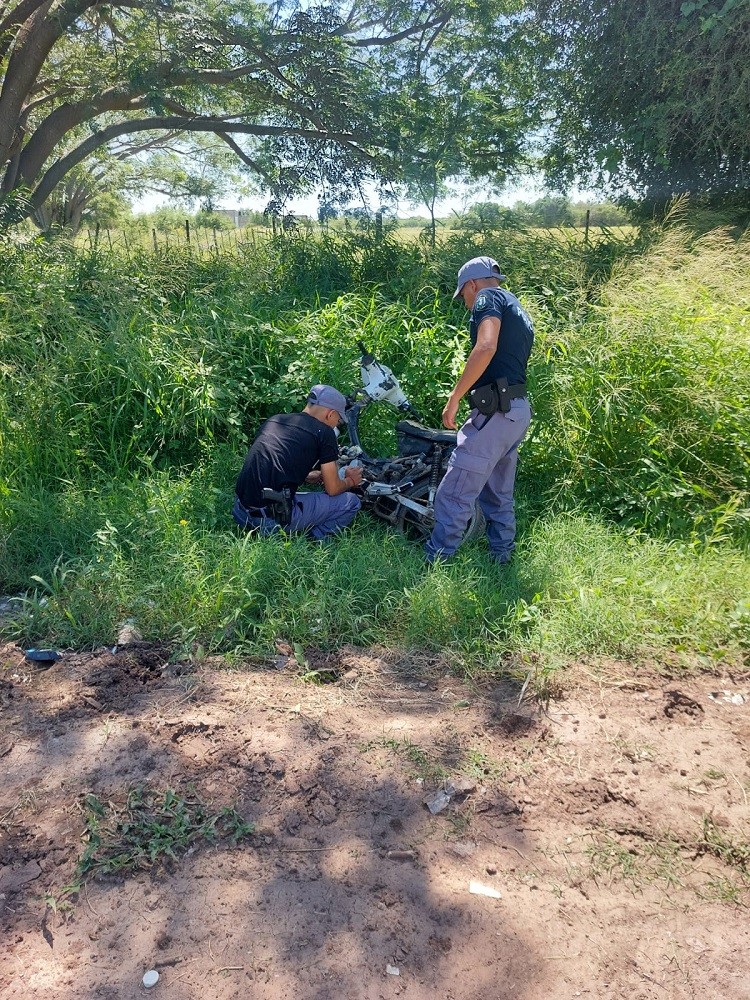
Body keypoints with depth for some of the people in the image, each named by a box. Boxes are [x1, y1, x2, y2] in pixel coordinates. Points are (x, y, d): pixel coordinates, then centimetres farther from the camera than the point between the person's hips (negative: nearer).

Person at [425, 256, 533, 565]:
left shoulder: (489, 297, -2)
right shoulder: (518, 312, 26)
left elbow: (486, 347, -21)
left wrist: (454, 398, -19)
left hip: (495, 410, -10)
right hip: (518, 411, 10)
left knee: (453, 496, -6)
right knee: (498, 495, 19)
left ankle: (434, 565, -2)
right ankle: (501, 559, 27)